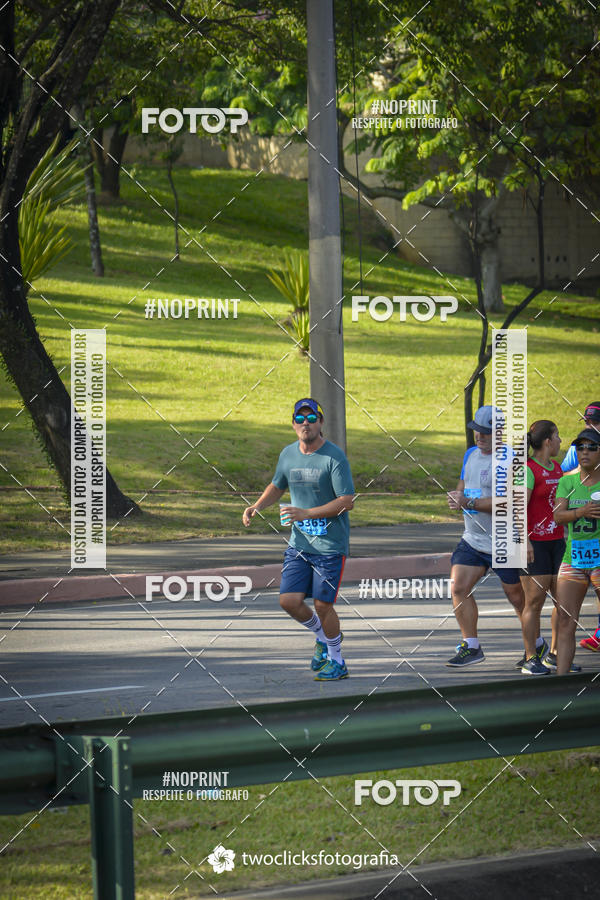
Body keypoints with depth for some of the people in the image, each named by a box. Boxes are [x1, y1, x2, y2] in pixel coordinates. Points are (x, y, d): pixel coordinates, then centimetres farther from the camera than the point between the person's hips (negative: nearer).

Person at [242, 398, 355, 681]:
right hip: (299, 542, 5)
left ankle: (337, 662, 16)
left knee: (322, 604, -3)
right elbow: (277, 487, 24)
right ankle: (323, 637, 25)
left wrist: (307, 513, -25)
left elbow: (347, 501, -18)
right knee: (289, 600, -4)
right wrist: (257, 507, 5)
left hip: (330, 545, -5)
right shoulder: (288, 454, 6)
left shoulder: (334, 457, -13)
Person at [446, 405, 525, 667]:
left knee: (517, 597, 7)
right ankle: (471, 647, 0)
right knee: (458, 588, -8)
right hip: (472, 539, 7)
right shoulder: (471, 454, 9)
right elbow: (463, 484, 23)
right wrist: (457, 496, -2)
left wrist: (469, 503, -26)